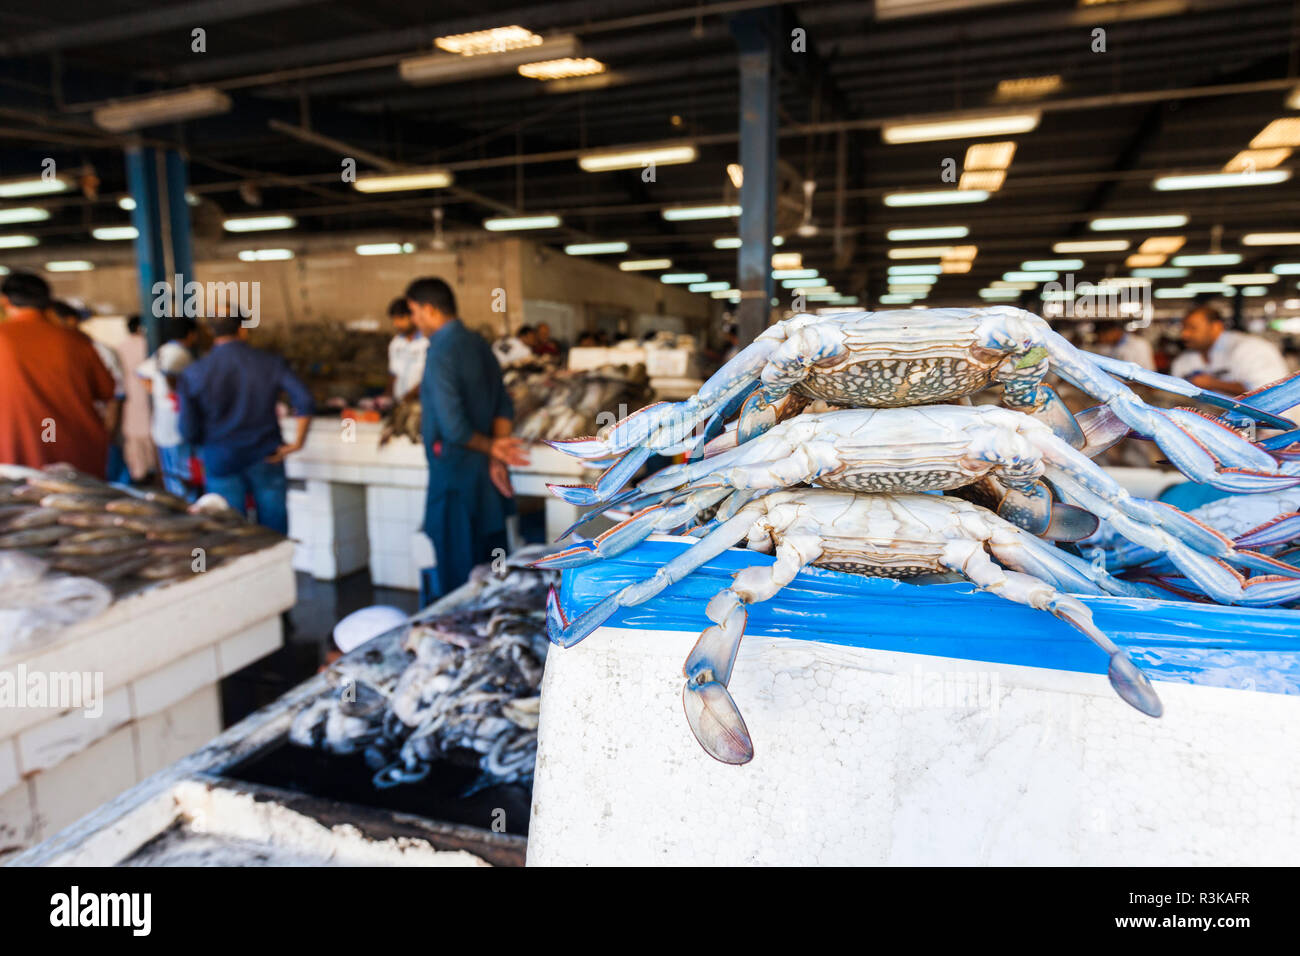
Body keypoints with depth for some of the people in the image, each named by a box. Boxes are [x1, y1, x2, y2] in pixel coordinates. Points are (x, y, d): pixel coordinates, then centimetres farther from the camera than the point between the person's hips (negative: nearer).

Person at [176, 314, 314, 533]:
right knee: (275, 534, 9)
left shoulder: (193, 375, -4)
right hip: (267, 458, 0)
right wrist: (297, 442, -6)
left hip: (222, 464, 0)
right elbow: (304, 401, -15)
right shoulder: (271, 363, -4)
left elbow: (189, 432, -3)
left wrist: (210, 442, 17)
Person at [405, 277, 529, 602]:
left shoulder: (441, 353, -17)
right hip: (486, 473, 8)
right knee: (487, 563, 17)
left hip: (456, 472, -8)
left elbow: (453, 427, -22)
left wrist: (492, 449, -8)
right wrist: (495, 457, -1)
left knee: (455, 572, 5)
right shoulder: (478, 343, 9)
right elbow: (503, 406, 8)